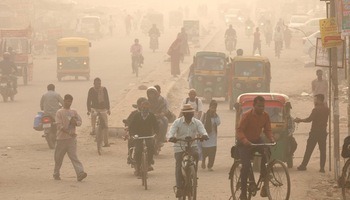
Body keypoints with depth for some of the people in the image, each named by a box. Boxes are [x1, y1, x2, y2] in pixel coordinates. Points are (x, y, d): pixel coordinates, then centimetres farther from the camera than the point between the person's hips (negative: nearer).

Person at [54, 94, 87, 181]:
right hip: (61, 138, -2)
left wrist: (75, 122, -10)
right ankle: (56, 174, 24)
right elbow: (59, 125, -13)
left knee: (74, 156, -8)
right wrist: (68, 132, -24)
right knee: (59, 157, 8)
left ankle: (80, 173, -20)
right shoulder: (59, 112, -3)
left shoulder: (73, 112, 11)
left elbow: (80, 121, 14)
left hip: (72, 138, 2)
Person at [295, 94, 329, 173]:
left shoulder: (316, 109, -13)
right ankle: (322, 167, 1)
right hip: (323, 132, 6)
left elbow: (309, 119, -15)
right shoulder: (326, 109, 8)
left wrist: (300, 120, -2)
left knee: (309, 149, 1)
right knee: (322, 150, 5)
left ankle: (303, 165, 5)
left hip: (315, 132, -6)